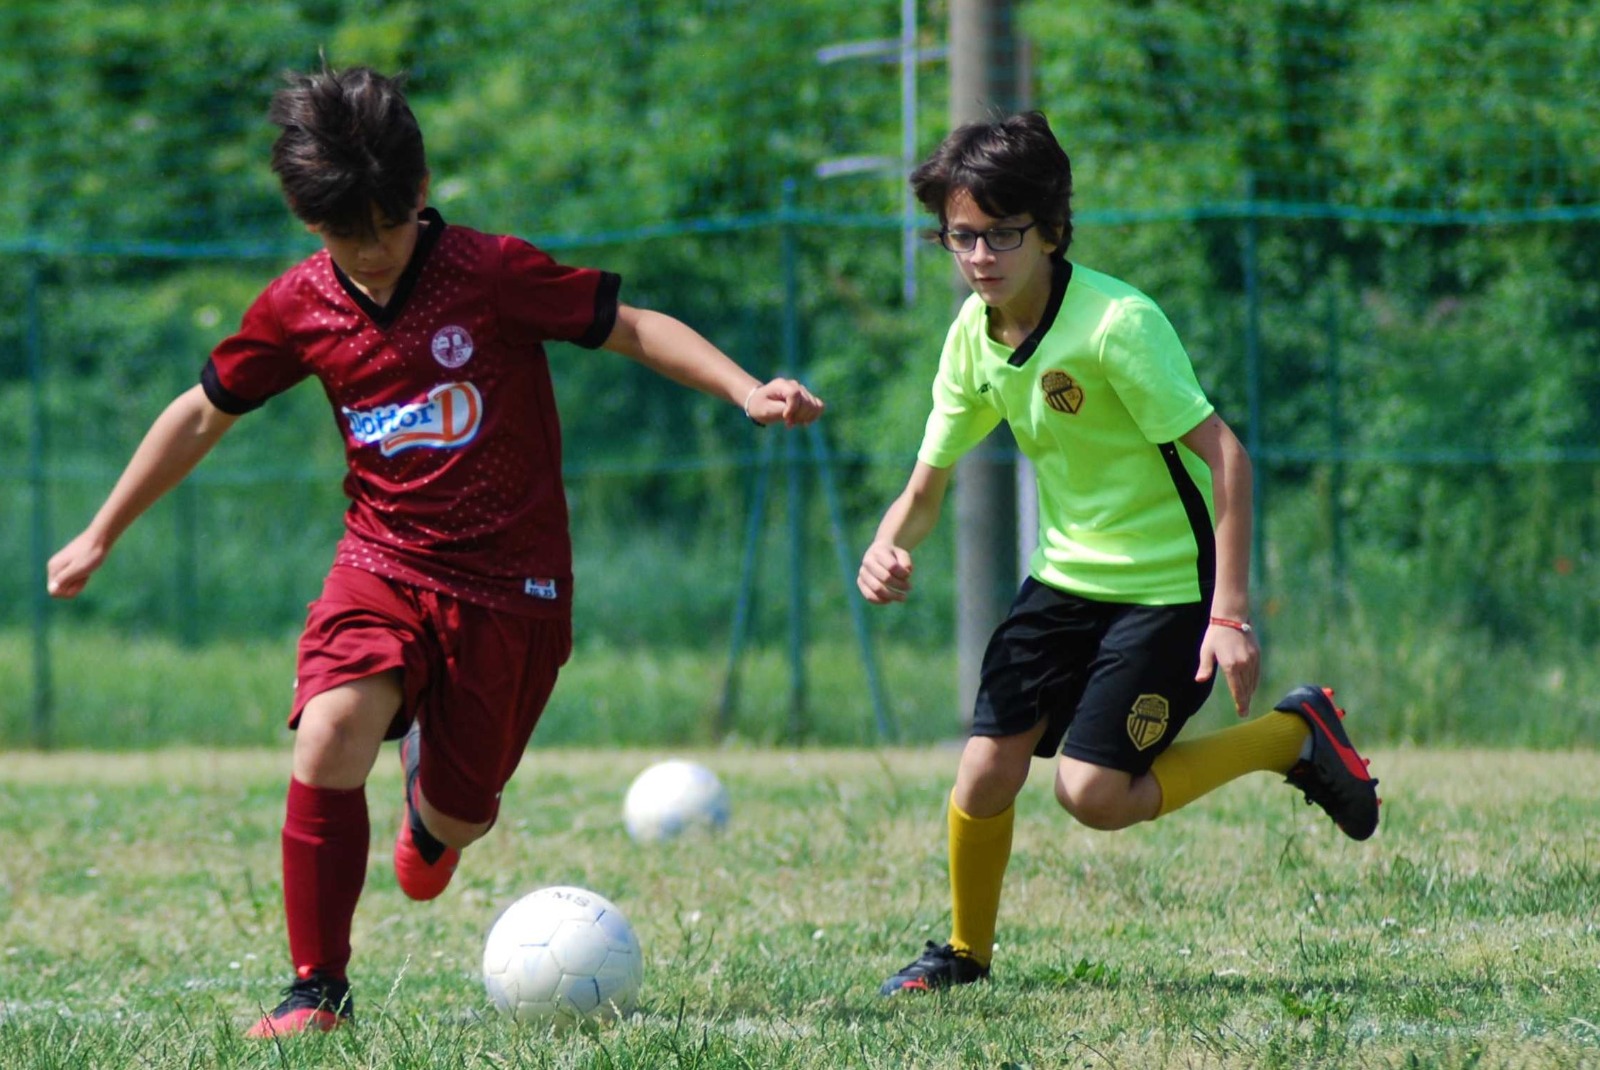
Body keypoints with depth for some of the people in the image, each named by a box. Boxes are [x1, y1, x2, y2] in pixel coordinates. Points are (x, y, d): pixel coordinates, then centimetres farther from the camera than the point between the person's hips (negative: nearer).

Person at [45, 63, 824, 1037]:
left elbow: (632, 328, -6)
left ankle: (436, 815, 48)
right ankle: (319, 990, -16)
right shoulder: (300, 308, -2)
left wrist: (746, 391, -20)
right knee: (330, 731, -27)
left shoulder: (493, 273, -12)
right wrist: (101, 536, 18)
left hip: (510, 589, -2)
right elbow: (205, 414, 12)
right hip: (383, 564, 2)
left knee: (455, 816, 5)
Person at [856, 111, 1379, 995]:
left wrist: (1230, 614, -28)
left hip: (1170, 586, -6)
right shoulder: (974, 335, -1)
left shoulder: (1116, 324, -23)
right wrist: (887, 549, -15)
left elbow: (1223, 456, -24)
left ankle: (1294, 736, 4)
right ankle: (966, 951, 21)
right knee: (985, 773, -3)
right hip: (1067, 579, 6)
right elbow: (928, 484, 8)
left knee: (1092, 792, -15)